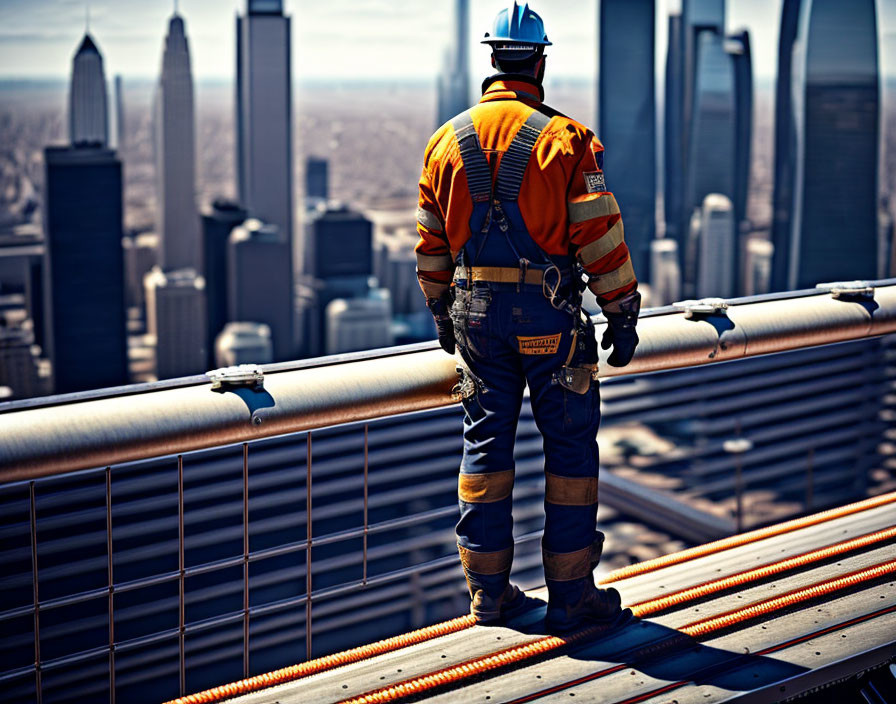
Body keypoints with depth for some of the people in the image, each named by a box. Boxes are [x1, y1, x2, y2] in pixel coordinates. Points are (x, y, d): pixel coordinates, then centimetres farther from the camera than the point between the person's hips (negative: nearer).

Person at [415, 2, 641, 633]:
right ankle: (571, 593, 10)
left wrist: (441, 310, 24)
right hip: (549, 318, -4)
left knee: (485, 444, 12)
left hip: (476, 313, 5)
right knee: (570, 446, 6)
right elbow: (601, 238, -11)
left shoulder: (448, 141, 6)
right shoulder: (567, 139, -9)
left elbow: (431, 241, 12)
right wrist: (623, 315, -3)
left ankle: (488, 590, 18)